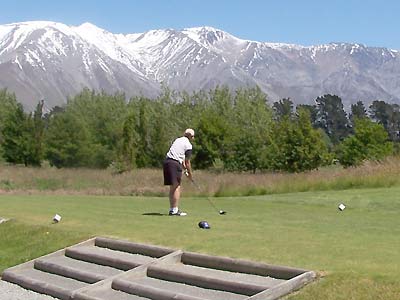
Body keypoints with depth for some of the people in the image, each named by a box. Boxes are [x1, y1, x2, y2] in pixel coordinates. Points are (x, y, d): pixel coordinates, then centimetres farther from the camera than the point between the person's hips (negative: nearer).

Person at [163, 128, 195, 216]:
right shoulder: (188, 145, -2)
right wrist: (190, 174, 10)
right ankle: (175, 210, -7)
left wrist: (184, 169, 24)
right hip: (175, 163, -8)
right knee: (177, 187, -5)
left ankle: (171, 209, 16)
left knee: (172, 187, 13)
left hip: (167, 161, 8)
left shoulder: (178, 140, 22)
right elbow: (187, 162, 0)